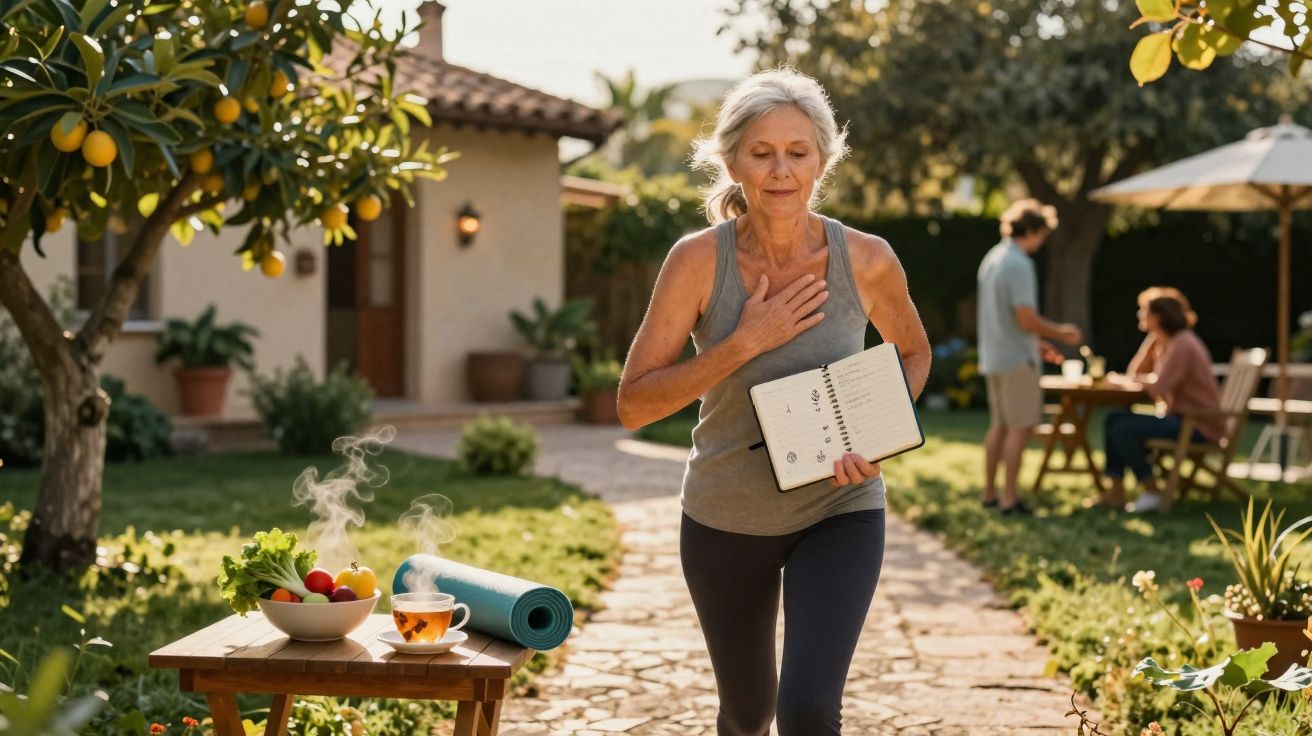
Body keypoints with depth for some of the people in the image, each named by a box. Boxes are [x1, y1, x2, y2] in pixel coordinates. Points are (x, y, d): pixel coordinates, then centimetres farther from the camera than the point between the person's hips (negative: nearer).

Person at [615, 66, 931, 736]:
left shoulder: (866, 260, -14)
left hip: (839, 512, -1)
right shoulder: (699, 260, -17)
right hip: (725, 520, 1)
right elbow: (634, 404, -17)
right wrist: (744, 342, -27)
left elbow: (914, 352, 7)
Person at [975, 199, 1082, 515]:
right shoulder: (1019, 265, -18)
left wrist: (1037, 344, 21)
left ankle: (989, 492, 20)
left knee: (999, 426, 15)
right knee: (1020, 427, -4)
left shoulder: (992, 259, 12)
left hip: (993, 357, 9)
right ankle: (1009, 499, -4)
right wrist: (1061, 333, -6)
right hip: (1017, 359, -9)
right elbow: (1026, 319, -22)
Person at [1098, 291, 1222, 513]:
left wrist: (1123, 379, -9)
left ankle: (1152, 492, -11)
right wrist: (1152, 338, 3)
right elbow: (1136, 372, 10)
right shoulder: (1163, 343, 13)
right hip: (1179, 417, 10)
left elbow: (1159, 386, -26)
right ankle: (1116, 491, 3)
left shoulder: (1182, 344, -17)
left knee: (1124, 428, -22)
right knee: (1114, 420, 6)